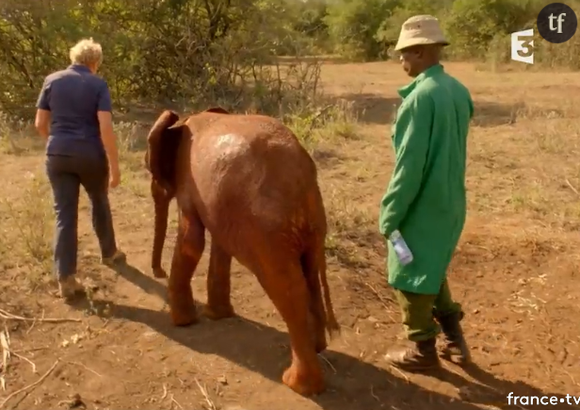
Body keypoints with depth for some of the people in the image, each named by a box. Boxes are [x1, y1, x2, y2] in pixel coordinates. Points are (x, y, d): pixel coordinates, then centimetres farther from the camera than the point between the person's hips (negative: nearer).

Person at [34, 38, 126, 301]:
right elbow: (106, 128, -15)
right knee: (99, 202, 22)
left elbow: (40, 124, 4)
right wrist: (114, 166, -12)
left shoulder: (52, 80, 4)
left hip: (58, 155, 2)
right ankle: (109, 253, 40)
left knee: (64, 214, 3)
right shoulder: (98, 84, -6)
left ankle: (65, 279, -1)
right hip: (91, 155, -2)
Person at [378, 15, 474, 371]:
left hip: (423, 206, -8)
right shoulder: (459, 91, 4)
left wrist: (389, 214, -14)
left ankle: (423, 349, 23)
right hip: (451, 202, 8)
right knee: (432, 270, 24)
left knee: (410, 276, 9)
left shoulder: (420, 96, -21)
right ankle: (454, 337, 30)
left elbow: (409, 164, -21)